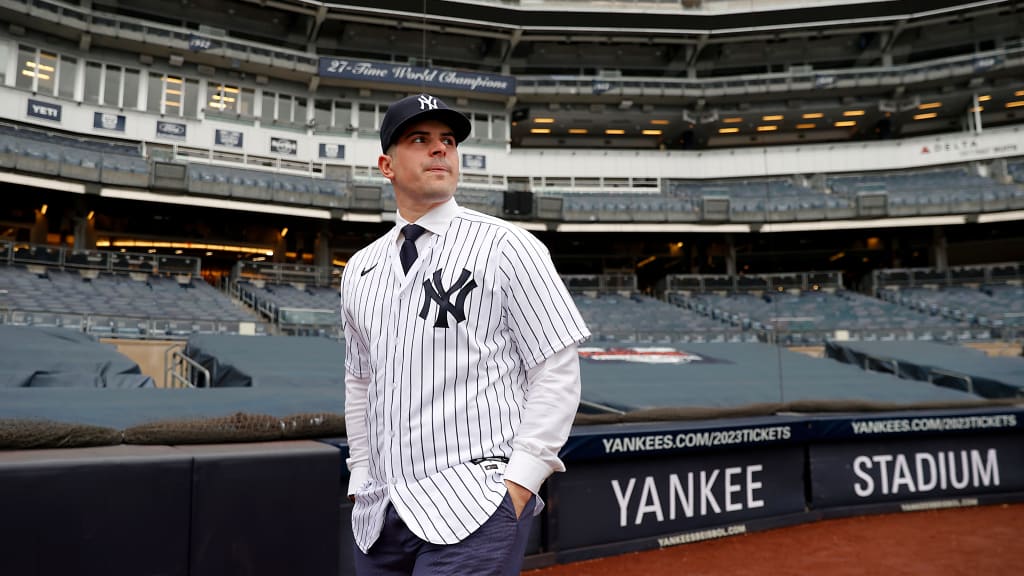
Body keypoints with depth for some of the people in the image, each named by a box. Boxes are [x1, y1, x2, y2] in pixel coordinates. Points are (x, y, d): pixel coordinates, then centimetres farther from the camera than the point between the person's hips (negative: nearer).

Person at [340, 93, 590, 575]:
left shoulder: (506, 246, -5)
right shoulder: (359, 269, 10)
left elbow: (558, 371, -7)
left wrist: (521, 479, -12)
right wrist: (360, 480, 13)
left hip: (474, 508, -5)